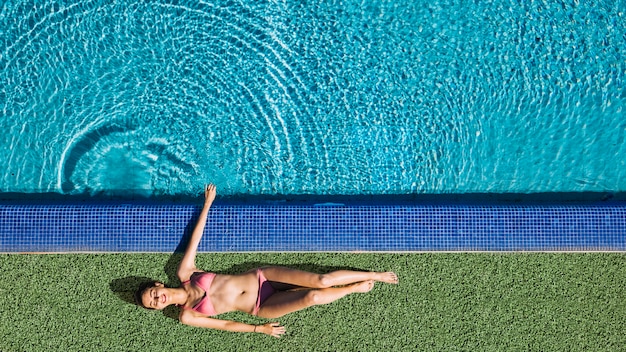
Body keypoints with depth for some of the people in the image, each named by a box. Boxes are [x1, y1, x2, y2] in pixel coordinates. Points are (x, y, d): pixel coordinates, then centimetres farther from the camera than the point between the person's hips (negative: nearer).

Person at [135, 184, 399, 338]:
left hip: (261, 277, 2)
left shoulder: (184, 274, 2)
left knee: (321, 281, -14)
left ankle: (375, 275, 3)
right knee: (312, 297, -23)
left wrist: (207, 203, 0)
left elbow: (196, 236, 3)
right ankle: (356, 288, 4)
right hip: (263, 307, -2)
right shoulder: (187, 316, -4)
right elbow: (225, 325, -2)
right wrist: (260, 329, -5)